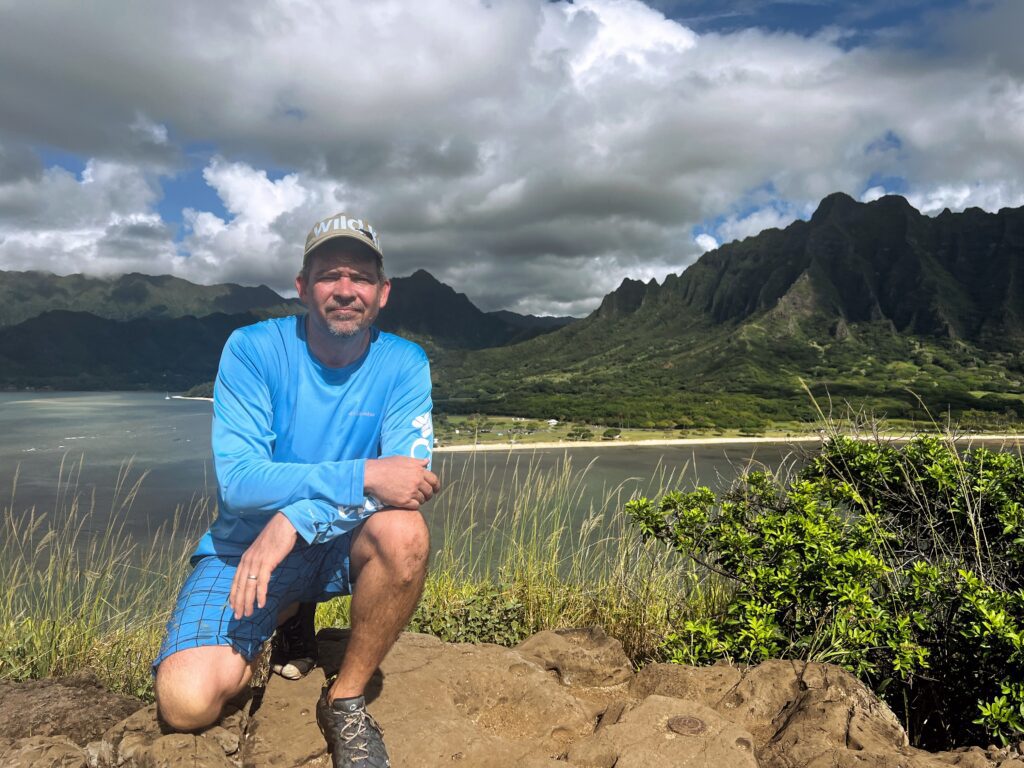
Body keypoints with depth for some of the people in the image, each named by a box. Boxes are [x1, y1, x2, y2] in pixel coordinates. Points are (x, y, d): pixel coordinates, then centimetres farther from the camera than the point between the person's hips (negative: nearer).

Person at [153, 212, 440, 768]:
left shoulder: (403, 364, -8)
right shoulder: (253, 349, -12)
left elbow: (409, 478, -20)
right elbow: (238, 480, -22)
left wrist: (296, 518, -32)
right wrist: (363, 476, -33)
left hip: (342, 545, 1)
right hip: (245, 545, 0)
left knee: (405, 531, -33)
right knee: (186, 701, -20)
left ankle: (345, 701, -8)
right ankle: (288, 616, 15)